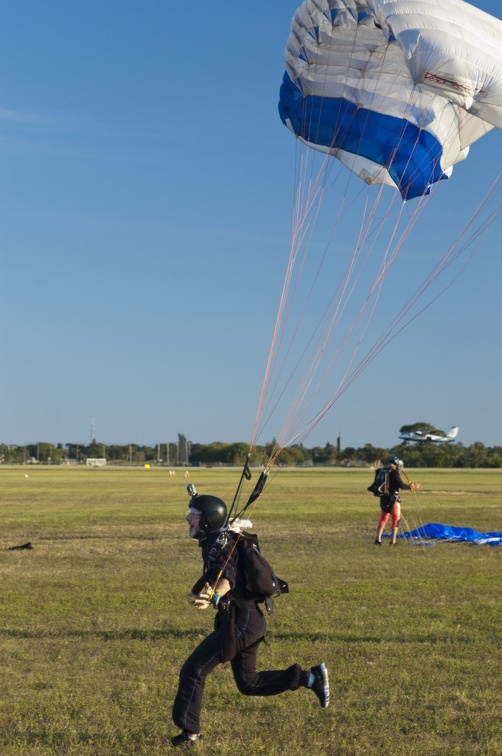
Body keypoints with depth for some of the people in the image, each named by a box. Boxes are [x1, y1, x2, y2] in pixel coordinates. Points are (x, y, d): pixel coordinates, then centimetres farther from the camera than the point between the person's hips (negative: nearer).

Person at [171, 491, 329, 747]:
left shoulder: (217, 542, -15)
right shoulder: (213, 541, 14)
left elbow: (226, 578, -33)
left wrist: (213, 597, -51)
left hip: (241, 621, -10)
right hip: (248, 619, 10)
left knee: (193, 670, -8)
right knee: (248, 683, 16)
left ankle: (189, 730, 0)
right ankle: (311, 677, 18)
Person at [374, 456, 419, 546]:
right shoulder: (394, 472, -12)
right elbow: (401, 485, -15)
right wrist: (412, 486, -3)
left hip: (384, 498, 7)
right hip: (393, 498, -7)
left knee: (383, 518, 16)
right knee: (396, 519, 5)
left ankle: (378, 539, 10)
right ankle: (393, 541, 4)